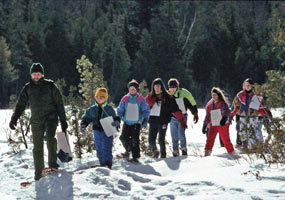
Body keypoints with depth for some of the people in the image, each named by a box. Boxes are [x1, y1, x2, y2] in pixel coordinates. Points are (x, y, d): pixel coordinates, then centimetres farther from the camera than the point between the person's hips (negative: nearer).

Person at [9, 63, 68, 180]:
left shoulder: (50, 85, 1)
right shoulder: (27, 88, 8)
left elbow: (59, 103, 4)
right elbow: (20, 105, 10)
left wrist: (63, 120, 1)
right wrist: (14, 119, -2)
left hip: (51, 118, -2)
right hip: (36, 121, 2)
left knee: (50, 137, -25)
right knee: (37, 147, 1)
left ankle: (52, 164, -10)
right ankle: (39, 173, 10)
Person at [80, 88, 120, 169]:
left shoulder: (109, 109, -1)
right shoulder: (92, 109, 7)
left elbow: (115, 117, 2)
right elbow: (86, 118, 11)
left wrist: (116, 122, -21)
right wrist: (83, 125, -6)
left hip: (107, 132, -4)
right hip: (97, 131, 4)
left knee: (106, 149, -13)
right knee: (99, 149, 10)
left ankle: (108, 165, -15)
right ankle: (102, 164, 22)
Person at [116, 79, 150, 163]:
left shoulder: (141, 99, -2)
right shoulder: (125, 99, 4)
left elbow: (146, 110, -1)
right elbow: (120, 110, 9)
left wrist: (145, 120, -14)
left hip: (136, 123, -3)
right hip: (127, 123, 3)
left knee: (135, 140, -8)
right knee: (124, 137, -2)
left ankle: (135, 156, -1)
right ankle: (128, 150, 26)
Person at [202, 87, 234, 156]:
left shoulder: (223, 103, -3)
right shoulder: (209, 104, 12)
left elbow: (227, 112, -22)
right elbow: (207, 116, 20)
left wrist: (224, 118, -42)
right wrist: (204, 126, 18)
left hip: (223, 125, -4)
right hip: (213, 125, 4)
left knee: (226, 140, 2)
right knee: (210, 139, -15)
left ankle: (231, 152, 18)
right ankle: (207, 151, -20)